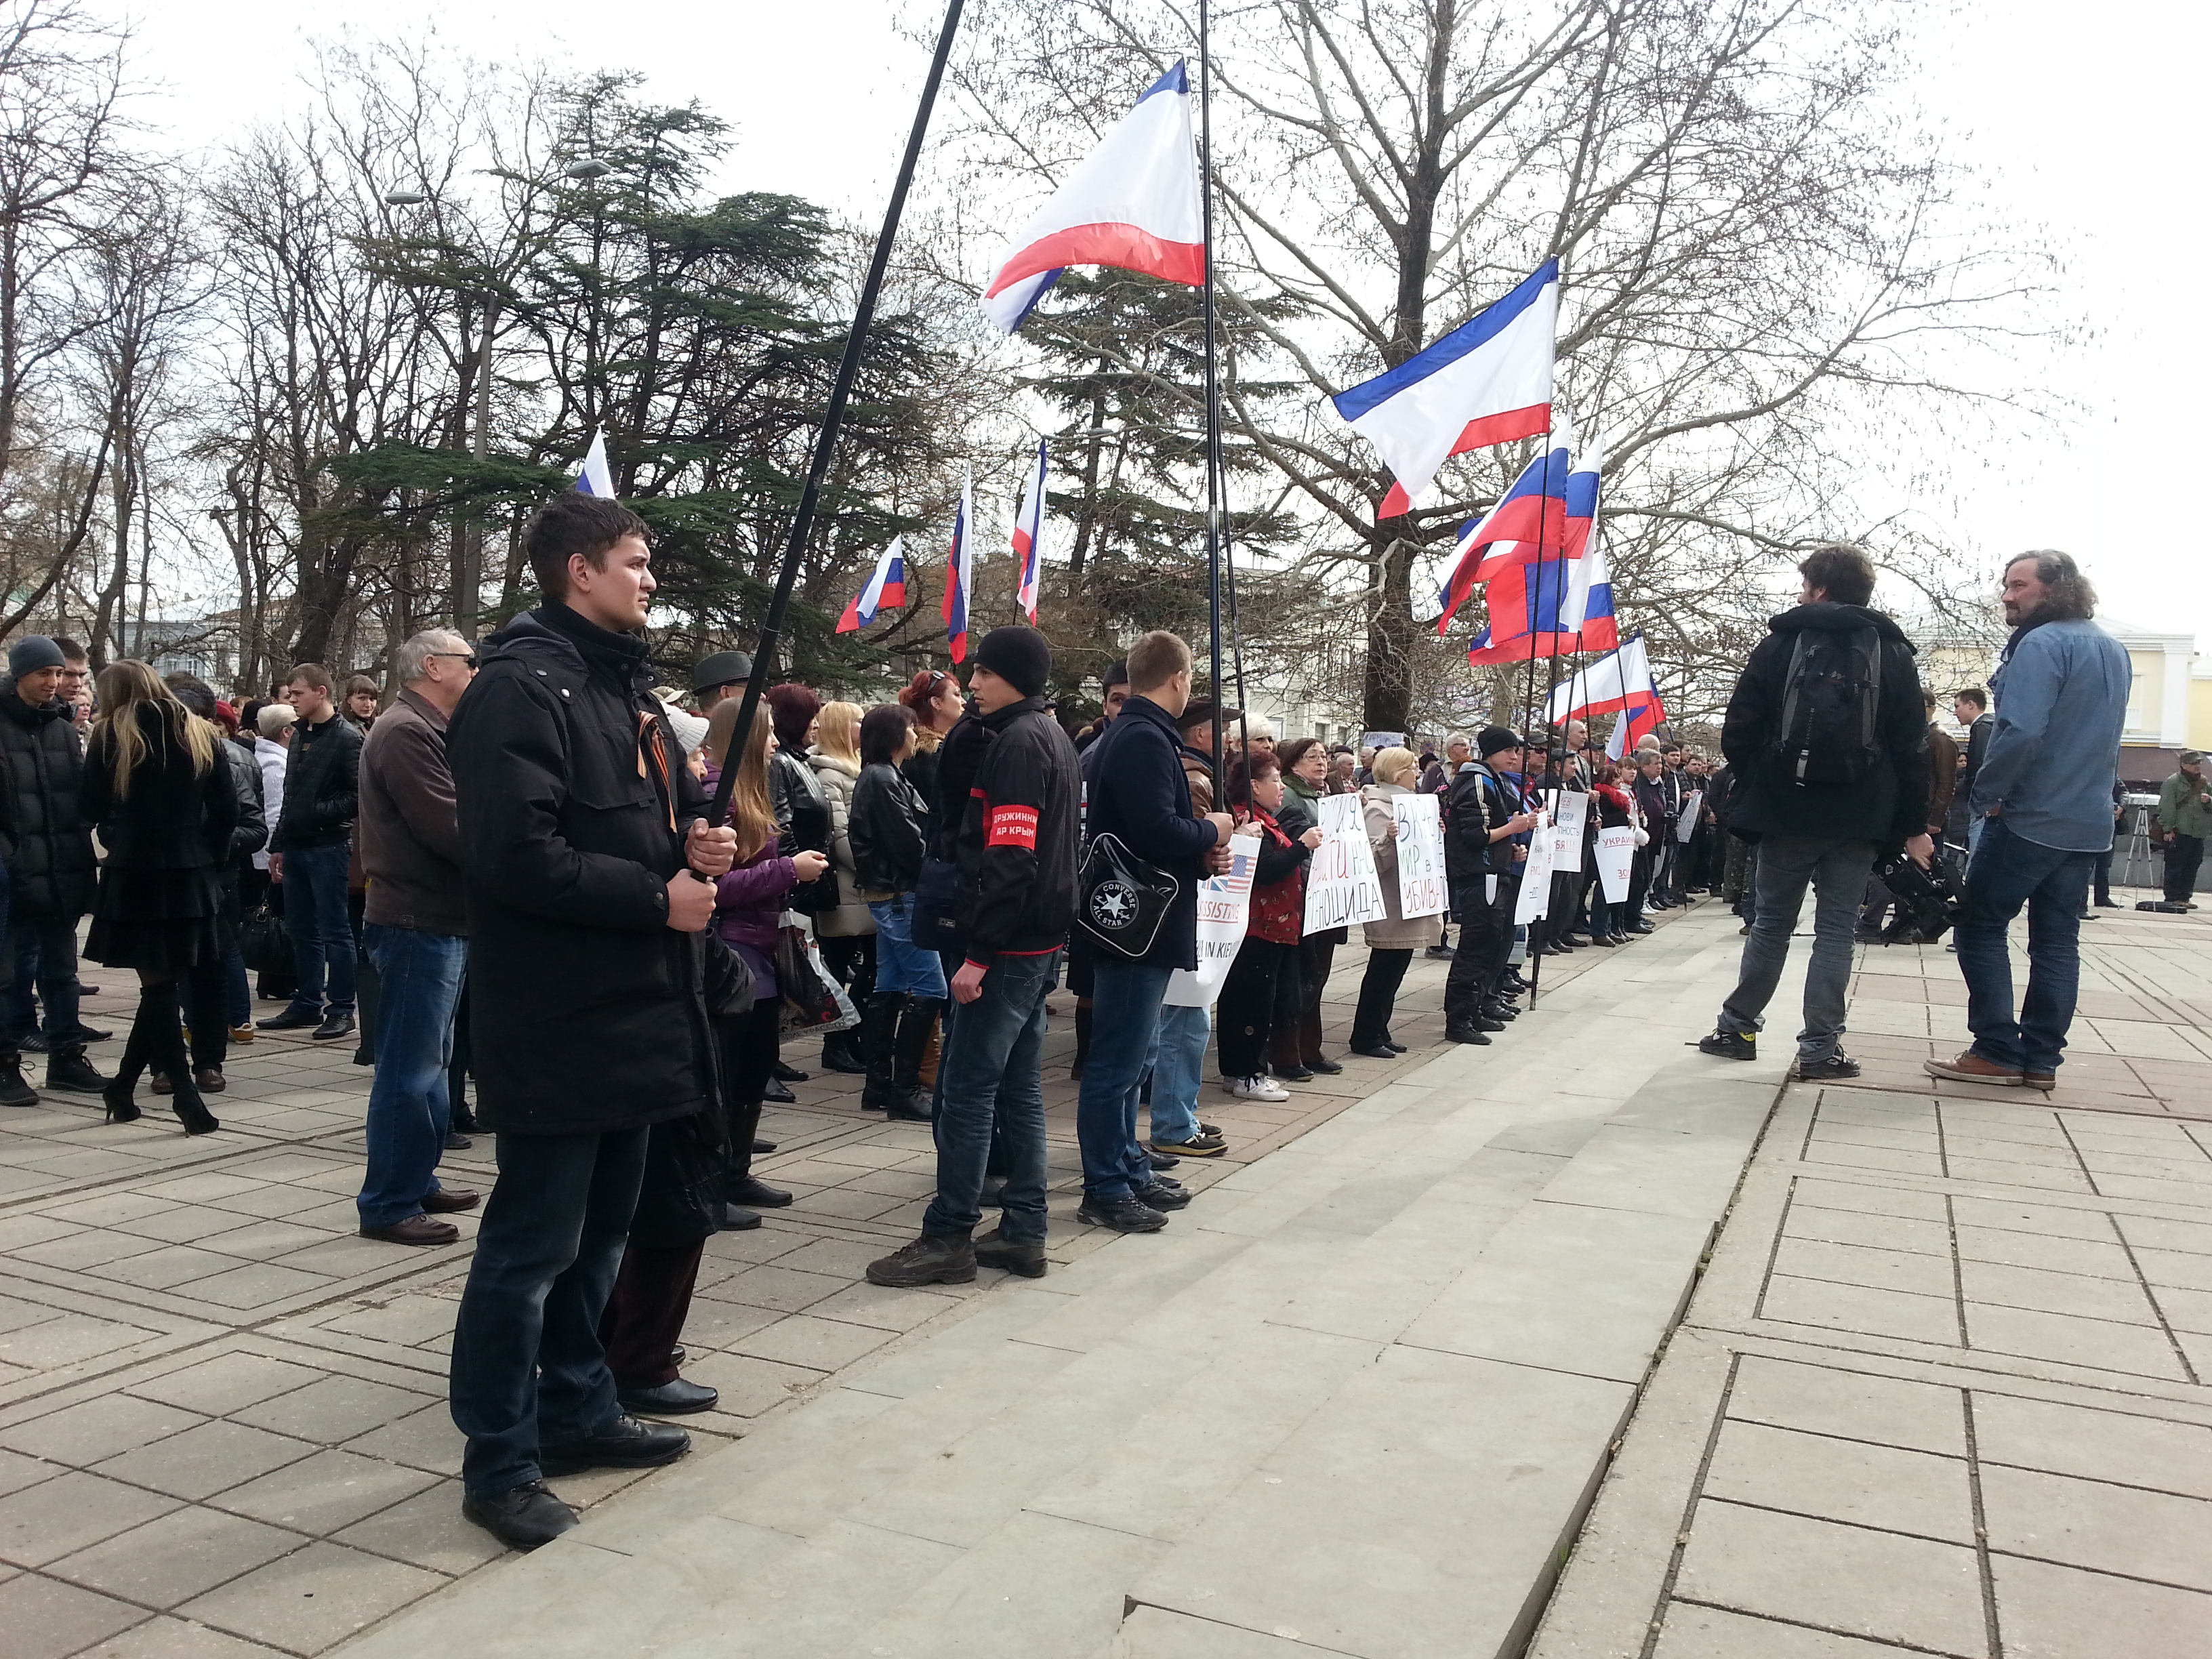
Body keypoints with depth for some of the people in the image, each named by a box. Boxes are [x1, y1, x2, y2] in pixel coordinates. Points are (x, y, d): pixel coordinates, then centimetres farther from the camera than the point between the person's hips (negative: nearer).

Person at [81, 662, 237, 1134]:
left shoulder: (110, 736, -1)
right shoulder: (200, 735, 7)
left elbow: (91, 808, -1)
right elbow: (226, 805, 3)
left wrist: (114, 836, 18)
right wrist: (210, 856, 9)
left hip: (134, 872, -3)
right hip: (192, 873, 3)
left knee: (157, 984, 1)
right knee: (163, 983, 12)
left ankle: (185, 1092, -5)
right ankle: (123, 1086, 19)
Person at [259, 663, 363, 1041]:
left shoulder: (347, 738, -9)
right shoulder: (300, 735, 16)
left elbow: (357, 796, -14)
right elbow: (290, 794, 21)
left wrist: (318, 812, -20)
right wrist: (278, 846, 19)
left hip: (328, 847, -8)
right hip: (296, 847, 8)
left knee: (334, 931, -2)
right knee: (302, 931, 13)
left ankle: (341, 1009, 4)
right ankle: (307, 1004, 22)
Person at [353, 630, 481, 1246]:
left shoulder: (427, 732, 18)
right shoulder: (406, 732, -16)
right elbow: (449, 831, -22)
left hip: (441, 920, 11)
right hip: (418, 922, -11)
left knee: (429, 1063, 18)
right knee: (409, 1073, -4)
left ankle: (417, 1181, 29)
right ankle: (388, 1206, 4)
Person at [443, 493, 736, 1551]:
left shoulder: (624, 684, 17)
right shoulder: (522, 684, -14)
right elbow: (517, 855, -23)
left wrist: (693, 843, 4)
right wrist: (657, 896, -17)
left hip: (632, 1012, 10)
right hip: (555, 1019, -10)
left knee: (599, 1228, 19)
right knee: (532, 1243, 0)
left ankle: (576, 1410, 34)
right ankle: (498, 1465, 14)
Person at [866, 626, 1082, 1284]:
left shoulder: (1018, 742, -14)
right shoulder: (1055, 738, 17)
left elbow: (1009, 858, -23)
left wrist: (978, 953, -22)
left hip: (1008, 947, -10)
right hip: (1043, 941, 10)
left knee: (967, 1089, -4)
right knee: (1019, 1085, 12)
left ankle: (949, 1237, 2)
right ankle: (1023, 1230, 17)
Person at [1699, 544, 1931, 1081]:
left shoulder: (1781, 643, 0)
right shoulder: (1892, 652, 4)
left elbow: (1738, 732, -2)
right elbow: (1911, 747, 1)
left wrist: (1754, 785, 14)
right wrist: (1913, 826, 4)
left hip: (1786, 811, 0)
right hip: (1858, 817, 0)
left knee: (1771, 921, 11)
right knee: (1836, 929, 4)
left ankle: (1738, 1027, 17)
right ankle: (1820, 1048, 2)